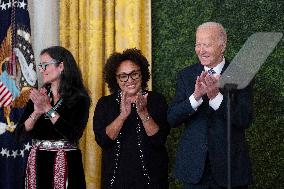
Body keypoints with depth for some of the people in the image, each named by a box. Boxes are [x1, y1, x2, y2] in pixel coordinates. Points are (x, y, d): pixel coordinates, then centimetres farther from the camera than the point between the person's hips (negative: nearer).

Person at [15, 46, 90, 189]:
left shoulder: (79, 98, -6)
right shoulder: (37, 96, 7)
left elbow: (74, 135, -18)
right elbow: (20, 134, 2)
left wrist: (47, 108, -17)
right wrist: (37, 112, -14)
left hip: (65, 165, -4)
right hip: (37, 164, 4)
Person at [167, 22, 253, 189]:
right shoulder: (186, 75, 4)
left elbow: (245, 120, -13)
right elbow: (172, 119, -4)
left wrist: (216, 96, -25)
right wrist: (196, 96, -20)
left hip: (229, 164, -2)